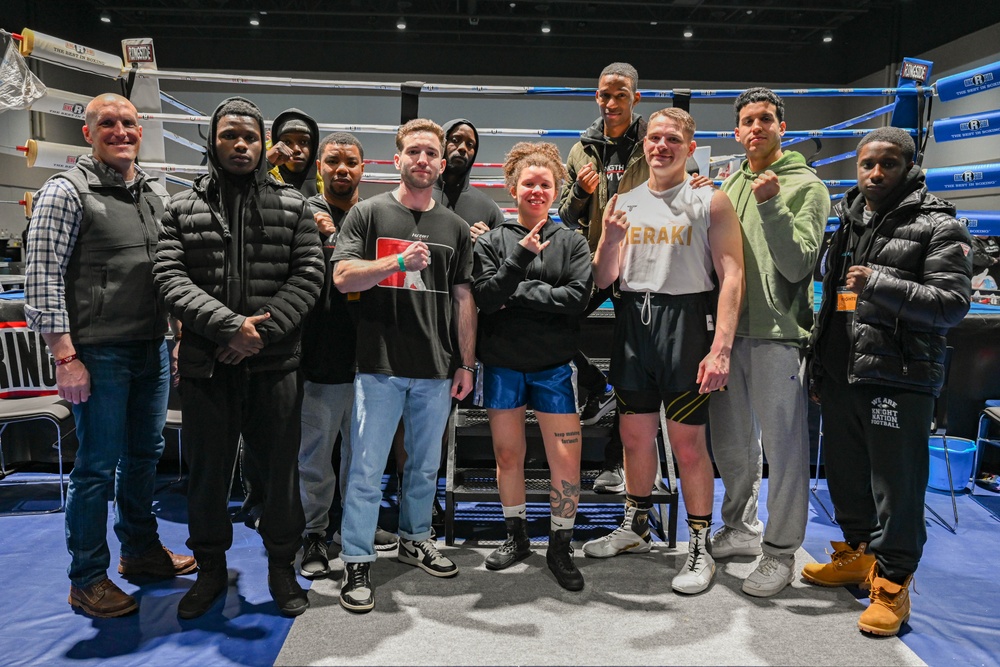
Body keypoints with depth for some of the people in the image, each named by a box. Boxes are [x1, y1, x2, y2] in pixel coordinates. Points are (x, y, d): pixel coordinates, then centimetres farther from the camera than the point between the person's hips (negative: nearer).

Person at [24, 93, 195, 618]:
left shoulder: (157, 194, 12)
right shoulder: (66, 191, -8)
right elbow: (41, 278, -13)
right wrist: (66, 357, -17)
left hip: (153, 350, 6)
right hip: (98, 355, -6)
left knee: (145, 456, 17)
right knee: (98, 466, 2)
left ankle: (140, 550, 35)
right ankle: (87, 580, 19)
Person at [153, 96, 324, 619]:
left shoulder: (293, 207, 6)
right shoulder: (183, 207, 7)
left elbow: (308, 276, -2)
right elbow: (170, 276, -4)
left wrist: (263, 331, -14)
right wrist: (230, 325, -18)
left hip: (276, 364, 0)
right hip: (205, 365, 1)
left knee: (279, 468, 8)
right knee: (207, 471, 12)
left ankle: (282, 566, 27)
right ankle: (211, 568, 32)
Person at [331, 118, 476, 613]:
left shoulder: (454, 227, 13)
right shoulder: (369, 213, 2)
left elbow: (463, 299, 13)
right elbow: (343, 276, -8)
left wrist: (466, 364, 8)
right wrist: (399, 262, -23)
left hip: (436, 369, 4)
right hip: (380, 367, -4)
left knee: (426, 465, 15)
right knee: (367, 469, 0)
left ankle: (415, 540, 34)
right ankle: (358, 563, 12)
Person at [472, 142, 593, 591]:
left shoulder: (572, 243, 3)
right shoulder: (493, 241, 2)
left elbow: (578, 297, -11)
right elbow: (486, 298, -11)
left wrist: (518, 292, -13)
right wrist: (521, 256, -21)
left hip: (554, 365, -1)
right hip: (502, 364, 1)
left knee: (565, 457, -3)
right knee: (508, 453, 11)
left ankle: (560, 547, 15)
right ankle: (516, 537, 31)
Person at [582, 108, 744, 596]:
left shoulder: (711, 203, -2)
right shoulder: (625, 203, 10)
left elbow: (731, 277, -9)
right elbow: (602, 280, 7)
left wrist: (721, 348, -18)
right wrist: (610, 237, -13)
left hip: (685, 323, -4)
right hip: (633, 323, 4)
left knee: (688, 442, -1)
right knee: (635, 435, 13)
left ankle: (700, 547, 15)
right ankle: (635, 528, 33)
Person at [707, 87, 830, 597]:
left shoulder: (806, 186, -3)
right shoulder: (729, 184, 14)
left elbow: (798, 265, -13)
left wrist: (771, 206, -22)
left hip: (778, 331, -6)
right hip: (729, 328, 6)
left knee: (782, 445, 1)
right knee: (730, 440, 15)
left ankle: (781, 550, 15)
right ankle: (740, 528, 33)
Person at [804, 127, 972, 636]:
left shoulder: (938, 227, -4)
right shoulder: (847, 222, 15)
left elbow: (952, 304, -14)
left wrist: (880, 284, -24)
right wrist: (819, 368, 19)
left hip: (899, 379, -6)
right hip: (841, 374, 7)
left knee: (896, 483, -1)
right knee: (846, 472, 17)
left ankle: (892, 583, 15)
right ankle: (857, 553, 35)